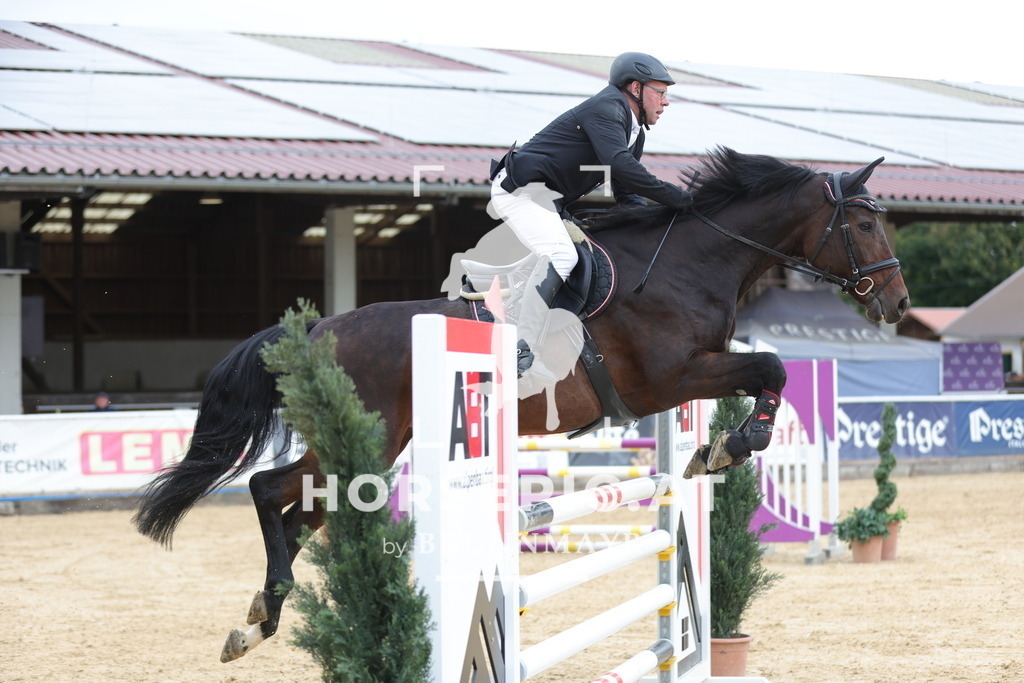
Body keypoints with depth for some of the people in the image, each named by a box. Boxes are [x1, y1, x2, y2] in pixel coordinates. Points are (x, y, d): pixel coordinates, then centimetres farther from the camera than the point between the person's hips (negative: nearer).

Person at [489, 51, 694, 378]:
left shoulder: (635, 132, 17)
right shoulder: (606, 109, -15)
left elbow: (626, 196, 18)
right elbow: (619, 164, -31)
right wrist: (676, 198, -27)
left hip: (549, 202, 11)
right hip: (519, 190, -11)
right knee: (561, 255, -29)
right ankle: (521, 350, -32)